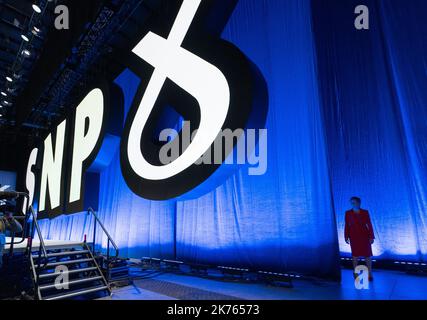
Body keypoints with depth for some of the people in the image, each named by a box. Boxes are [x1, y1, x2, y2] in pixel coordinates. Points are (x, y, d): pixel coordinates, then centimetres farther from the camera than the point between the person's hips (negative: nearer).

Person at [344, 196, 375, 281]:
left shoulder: (365, 212, 0)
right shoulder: (348, 213, -1)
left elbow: (369, 225, 0)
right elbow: (347, 226, 1)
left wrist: (371, 237, -4)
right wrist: (346, 237, -1)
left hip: (364, 236, 0)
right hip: (354, 237, 0)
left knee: (367, 255, 4)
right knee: (355, 255, 7)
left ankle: (370, 274, 14)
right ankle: (355, 273, 16)